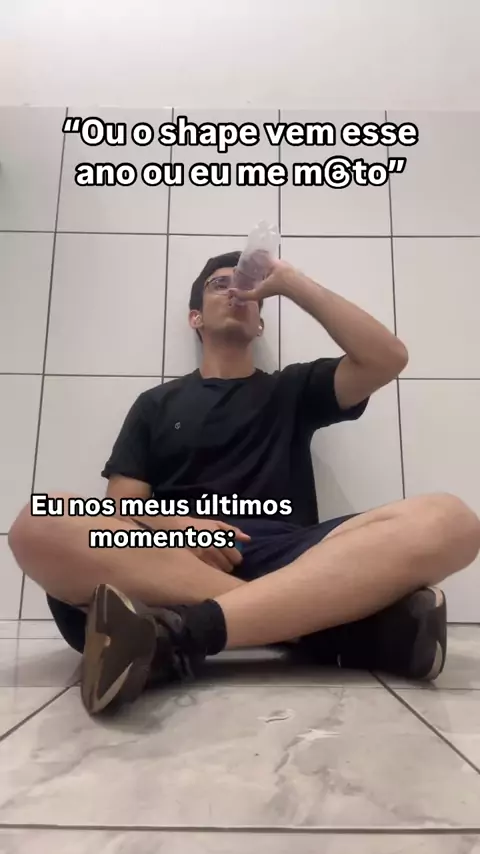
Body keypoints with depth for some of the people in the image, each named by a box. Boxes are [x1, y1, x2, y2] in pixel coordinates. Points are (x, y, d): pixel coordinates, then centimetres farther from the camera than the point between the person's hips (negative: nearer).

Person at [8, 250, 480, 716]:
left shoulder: (292, 388, 23)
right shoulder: (157, 404, 22)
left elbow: (388, 358, 7)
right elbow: (120, 512, 11)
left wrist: (290, 282, 11)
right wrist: (178, 528, -13)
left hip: (288, 559, 1)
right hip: (174, 558, 0)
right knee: (41, 528, -30)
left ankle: (181, 632, -36)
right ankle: (345, 617, -31)